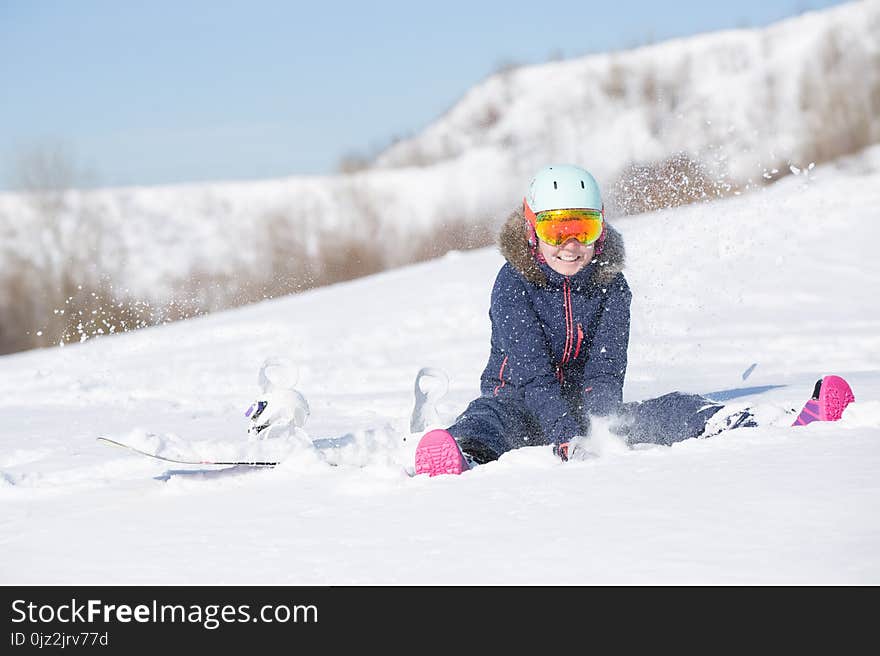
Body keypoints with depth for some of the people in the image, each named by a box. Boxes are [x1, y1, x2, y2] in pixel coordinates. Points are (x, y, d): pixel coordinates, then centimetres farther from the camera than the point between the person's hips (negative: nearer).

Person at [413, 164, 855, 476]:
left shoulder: (611, 286, 2)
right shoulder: (513, 284, -10)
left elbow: (604, 371, -9)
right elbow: (533, 371, -21)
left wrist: (600, 425, -30)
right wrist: (567, 433, -36)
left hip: (586, 404, 4)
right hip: (521, 401, -3)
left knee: (673, 411, -21)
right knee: (491, 417, -39)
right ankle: (458, 461, -79)